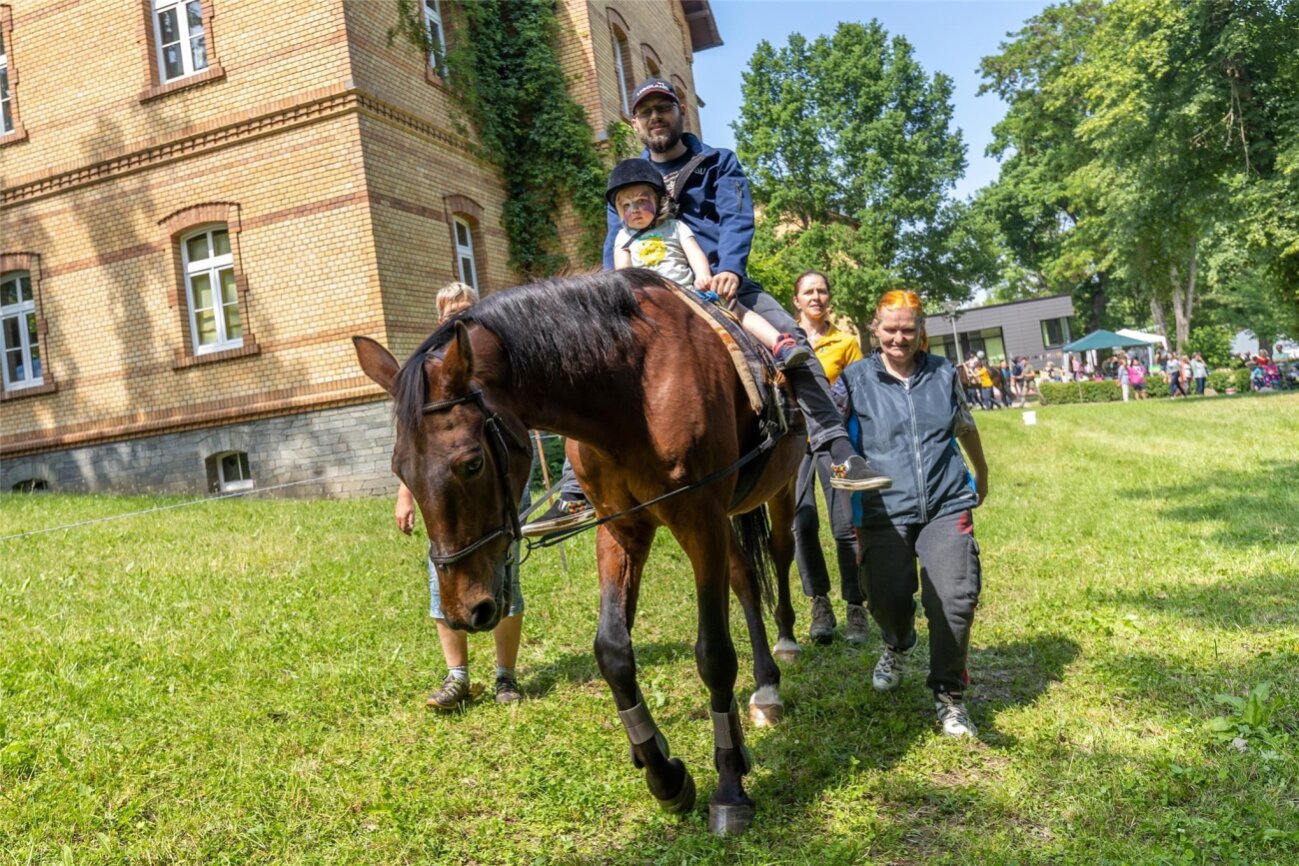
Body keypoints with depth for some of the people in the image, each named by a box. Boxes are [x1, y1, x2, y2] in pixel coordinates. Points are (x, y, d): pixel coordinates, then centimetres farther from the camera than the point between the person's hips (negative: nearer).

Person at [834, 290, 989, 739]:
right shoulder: (856, 378, 1)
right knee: (887, 597, -1)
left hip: (946, 505, 1)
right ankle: (897, 647, 39)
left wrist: (982, 476, 34)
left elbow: (965, 428, 22)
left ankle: (948, 696, 10)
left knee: (955, 597, -11)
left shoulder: (943, 373, 8)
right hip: (884, 511, -1)